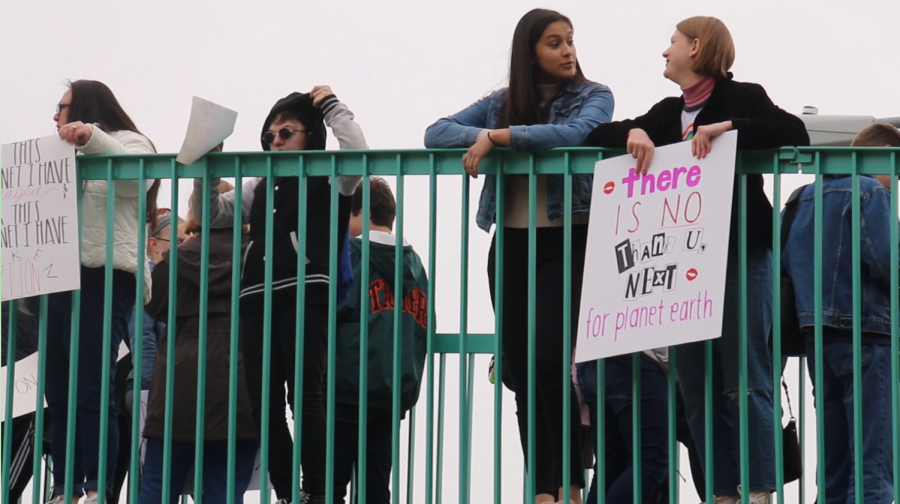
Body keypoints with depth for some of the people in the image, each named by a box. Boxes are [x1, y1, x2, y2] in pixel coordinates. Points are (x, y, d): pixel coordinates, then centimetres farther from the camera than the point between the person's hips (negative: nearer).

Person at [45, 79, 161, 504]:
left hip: (103, 278, -8)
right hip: (60, 279, 8)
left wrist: (92, 137, -20)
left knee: (91, 392, -15)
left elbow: (137, 176, -14)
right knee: (59, 395, 2)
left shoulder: (127, 142, 8)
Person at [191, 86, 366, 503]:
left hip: (306, 296, -6)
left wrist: (330, 105, -1)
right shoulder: (261, 187, 23)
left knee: (305, 394, -14)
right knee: (264, 403, 1)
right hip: (257, 300, 6)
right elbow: (211, 214, 22)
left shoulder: (329, 180, 6)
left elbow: (357, 153, -14)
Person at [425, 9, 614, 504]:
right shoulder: (500, 103, 11)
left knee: (549, 362, -14)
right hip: (511, 245, 4)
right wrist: (480, 137, -16)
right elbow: (436, 133, 3)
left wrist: (499, 137, -20)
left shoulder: (593, 96, 2)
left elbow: (575, 133, -20)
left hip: (566, 243, -4)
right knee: (520, 369, 3)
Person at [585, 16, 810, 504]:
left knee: (745, 384, -9)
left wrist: (726, 126, -20)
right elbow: (598, 135, 18)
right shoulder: (668, 112, 20)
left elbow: (794, 133, -13)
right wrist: (633, 133, -3)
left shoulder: (741, 98, 2)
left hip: (741, 254, -6)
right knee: (696, 387, 3)